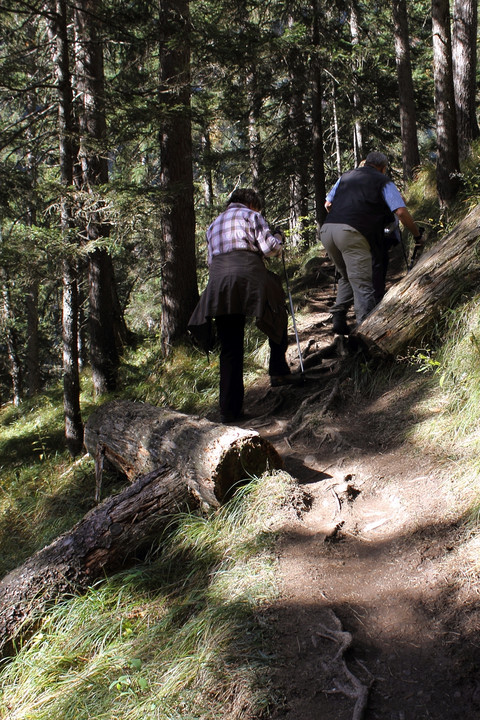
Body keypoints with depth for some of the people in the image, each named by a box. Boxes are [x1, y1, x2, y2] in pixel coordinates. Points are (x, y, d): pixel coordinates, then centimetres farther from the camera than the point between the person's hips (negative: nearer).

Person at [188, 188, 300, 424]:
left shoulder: (214, 224, 30)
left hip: (218, 281, 5)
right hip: (249, 276, -4)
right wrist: (278, 238, 20)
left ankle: (230, 409, 1)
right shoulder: (251, 216, 12)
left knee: (230, 348, 4)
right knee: (277, 317, 22)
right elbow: (269, 247, 1)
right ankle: (279, 371, 17)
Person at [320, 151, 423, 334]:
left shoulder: (346, 176, 28)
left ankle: (338, 319, 15)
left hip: (327, 229, 6)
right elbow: (401, 212, 4)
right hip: (352, 233, -6)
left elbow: (328, 204, 32)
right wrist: (417, 234, 16)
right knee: (362, 284, -5)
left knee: (346, 277, 22)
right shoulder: (383, 181, 13)